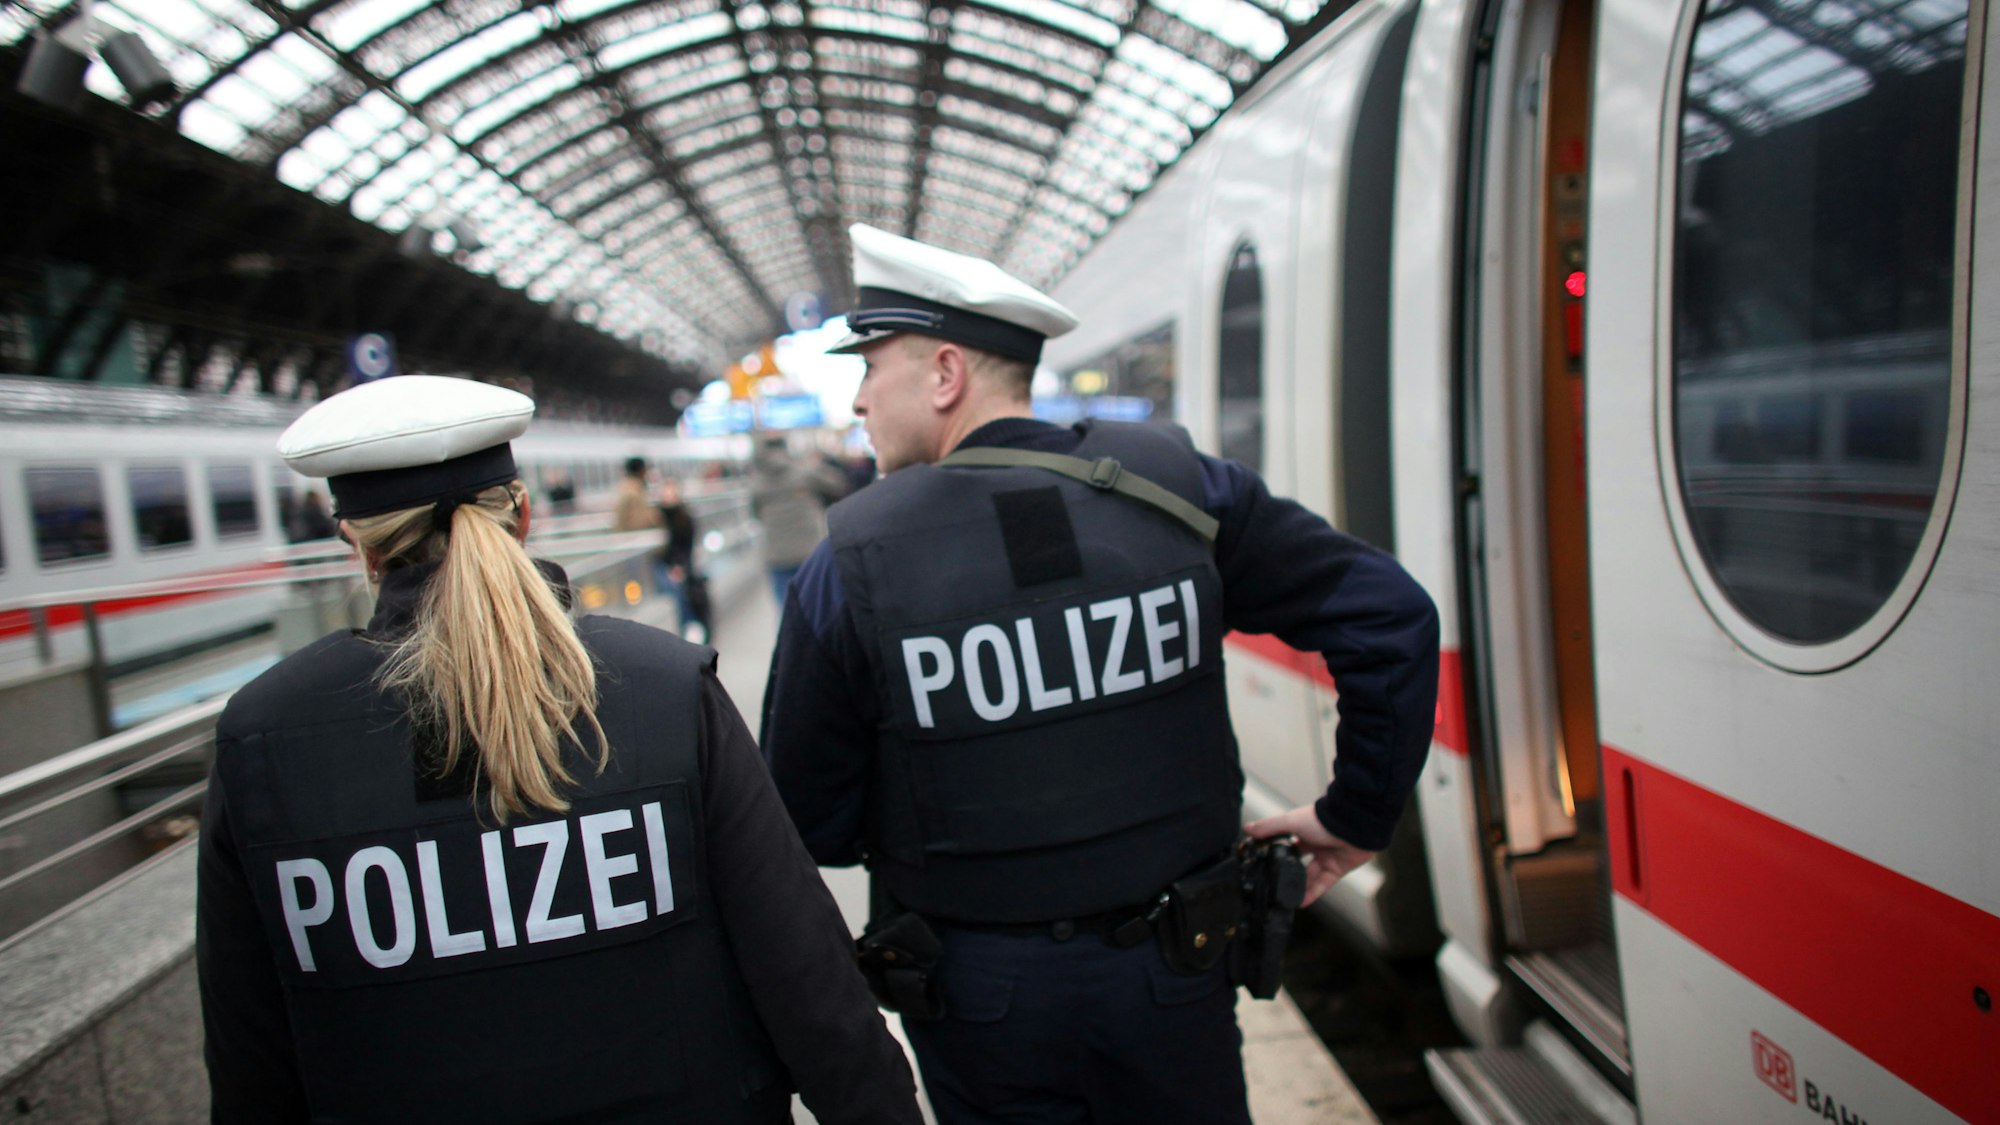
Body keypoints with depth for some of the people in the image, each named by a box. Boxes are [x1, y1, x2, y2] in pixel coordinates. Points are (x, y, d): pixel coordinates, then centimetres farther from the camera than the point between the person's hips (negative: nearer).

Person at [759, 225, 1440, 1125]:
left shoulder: (851, 569, -15)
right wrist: (1358, 816, 3)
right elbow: (1392, 617, -8)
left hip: (980, 994, -1)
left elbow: (809, 827, -9)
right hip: (1172, 980, 2)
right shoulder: (1179, 487, -10)